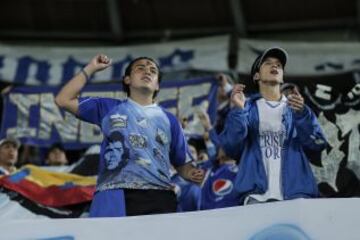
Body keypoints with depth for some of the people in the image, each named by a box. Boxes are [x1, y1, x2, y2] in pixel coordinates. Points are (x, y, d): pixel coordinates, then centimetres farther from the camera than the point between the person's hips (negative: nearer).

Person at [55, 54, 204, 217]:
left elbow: (182, 164, 25)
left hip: (159, 197, 2)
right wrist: (91, 69, 19)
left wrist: (193, 174, 2)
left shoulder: (169, 119, 25)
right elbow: (63, 100, 18)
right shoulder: (109, 108, 22)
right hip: (115, 196, -2)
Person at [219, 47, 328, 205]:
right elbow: (231, 149, 2)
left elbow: (317, 144, 3)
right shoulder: (248, 108, 14)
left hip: (296, 192, 1)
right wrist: (238, 111, -11)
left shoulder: (296, 106, 17)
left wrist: (301, 114, -14)